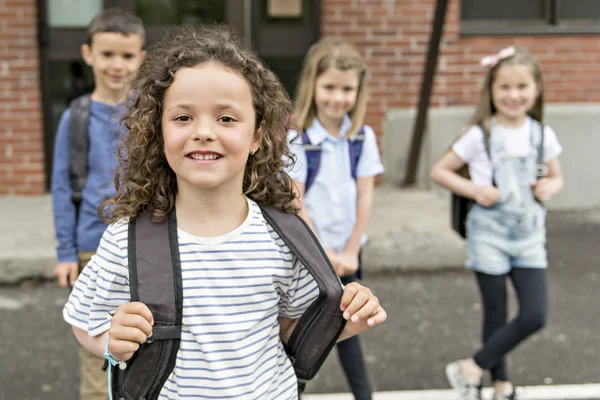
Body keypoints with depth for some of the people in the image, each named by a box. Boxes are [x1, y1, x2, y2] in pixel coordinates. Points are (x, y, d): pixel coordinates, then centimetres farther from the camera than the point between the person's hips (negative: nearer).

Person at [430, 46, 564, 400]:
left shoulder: (543, 135, 1)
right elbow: (439, 171, -4)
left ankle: (472, 369, 11)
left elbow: (557, 178, 15)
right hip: (490, 235, -3)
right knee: (497, 316, 5)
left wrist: (550, 187, -8)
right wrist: (475, 189, -17)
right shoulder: (481, 136, -9)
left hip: (530, 236, 4)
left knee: (536, 315, -4)